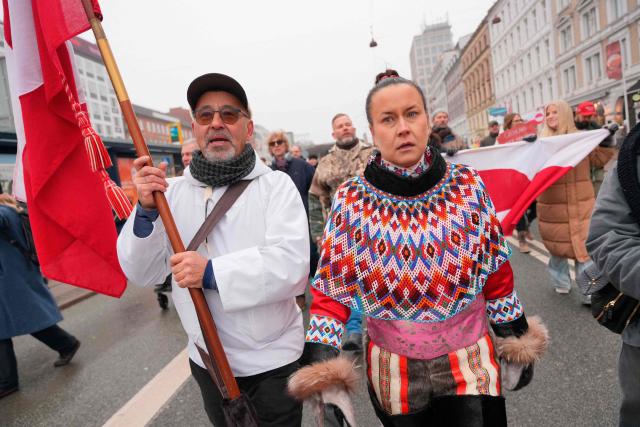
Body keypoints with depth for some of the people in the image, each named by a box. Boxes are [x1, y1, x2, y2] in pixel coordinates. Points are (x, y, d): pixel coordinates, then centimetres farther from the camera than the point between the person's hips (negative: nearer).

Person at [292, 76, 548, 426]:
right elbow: (333, 286, -8)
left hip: (470, 359, 0)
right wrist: (320, 361, -16)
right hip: (393, 367, 1)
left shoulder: (468, 185, -9)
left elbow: (496, 272, 1)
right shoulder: (351, 200, -12)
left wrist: (517, 340, 7)